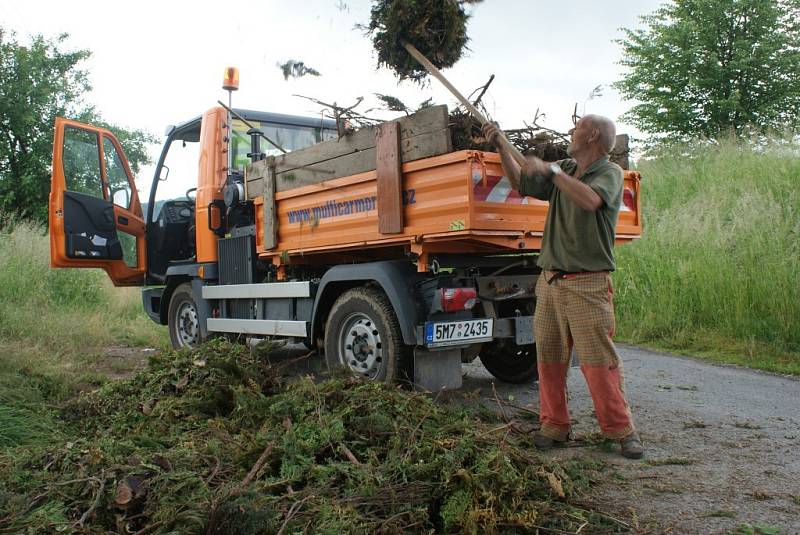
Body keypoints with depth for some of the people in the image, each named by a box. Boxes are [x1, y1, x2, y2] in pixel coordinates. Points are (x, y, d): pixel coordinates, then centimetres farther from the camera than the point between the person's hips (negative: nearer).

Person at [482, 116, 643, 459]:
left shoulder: (609, 173, -3)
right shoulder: (564, 171, 18)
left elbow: (590, 200, -25)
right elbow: (521, 183, 28)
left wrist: (550, 170, -18)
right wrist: (500, 147, 20)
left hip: (587, 285, -6)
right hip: (550, 280, 7)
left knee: (598, 360, -6)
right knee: (549, 357, 7)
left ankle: (622, 430, 6)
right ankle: (554, 424, 17)